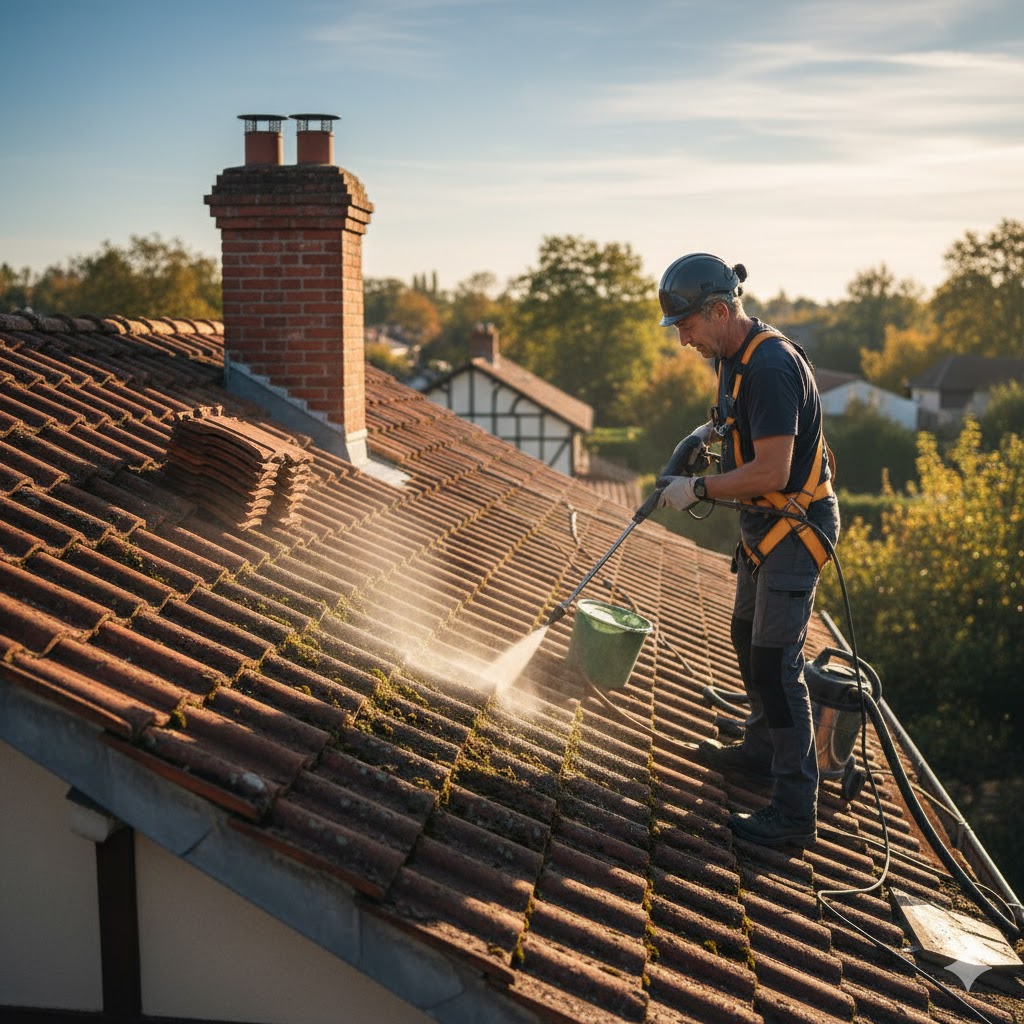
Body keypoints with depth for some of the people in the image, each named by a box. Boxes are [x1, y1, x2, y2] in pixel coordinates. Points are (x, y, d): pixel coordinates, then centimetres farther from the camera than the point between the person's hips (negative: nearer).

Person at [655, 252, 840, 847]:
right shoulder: (734, 357, 7)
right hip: (764, 523, 11)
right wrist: (716, 430, 10)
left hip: (795, 524, -11)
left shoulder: (771, 366, -25)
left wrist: (697, 489, -20)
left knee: (776, 663, -10)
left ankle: (796, 811, -4)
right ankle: (762, 751, 41)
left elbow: (771, 472, -29)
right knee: (749, 638, 22)